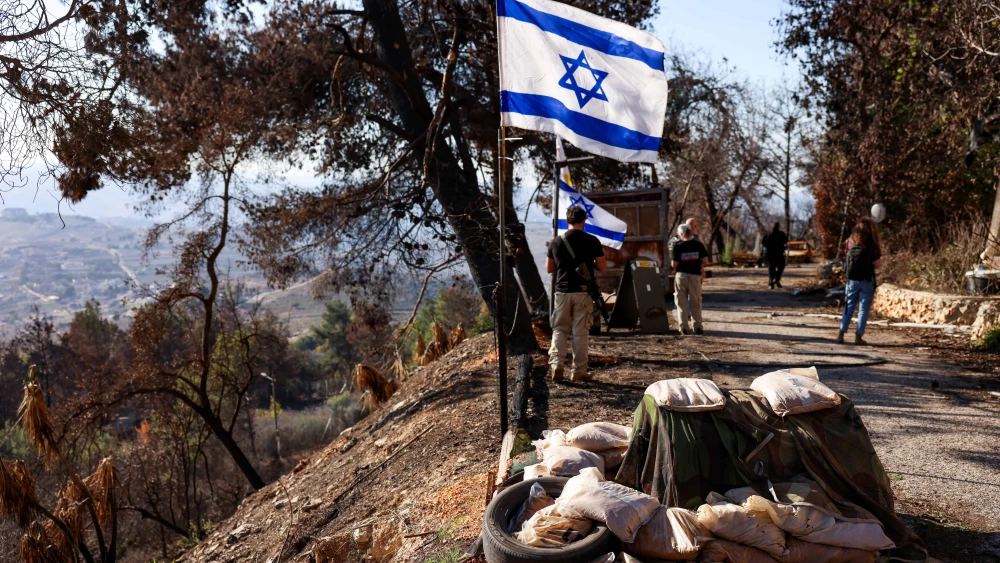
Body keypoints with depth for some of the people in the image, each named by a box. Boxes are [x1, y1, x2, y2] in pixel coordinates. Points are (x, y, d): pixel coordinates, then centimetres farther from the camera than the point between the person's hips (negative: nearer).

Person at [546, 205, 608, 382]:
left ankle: (556, 363, -6)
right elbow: (602, 267, -2)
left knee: (559, 329, 11)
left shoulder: (556, 242, 2)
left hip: (562, 291, 2)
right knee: (580, 332, 4)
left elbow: (549, 268, 10)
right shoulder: (591, 241, -6)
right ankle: (579, 371, 7)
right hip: (583, 291, -2)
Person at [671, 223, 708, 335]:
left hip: (681, 276, -1)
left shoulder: (678, 246, -8)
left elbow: (674, 264, -11)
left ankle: (684, 328, 6)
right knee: (696, 303, 11)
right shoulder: (698, 245, -3)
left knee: (682, 303, 7)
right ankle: (698, 327, 11)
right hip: (695, 275, 1)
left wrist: (671, 261, 10)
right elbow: (705, 261, -4)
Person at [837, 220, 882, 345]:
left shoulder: (851, 242, 2)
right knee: (863, 308, 4)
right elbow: (877, 264, -7)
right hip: (867, 280, -3)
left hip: (852, 278, 3)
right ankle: (858, 336, 1)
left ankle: (841, 335, 6)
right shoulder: (873, 245, -8)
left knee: (849, 306, 10)